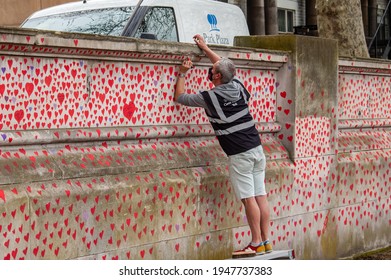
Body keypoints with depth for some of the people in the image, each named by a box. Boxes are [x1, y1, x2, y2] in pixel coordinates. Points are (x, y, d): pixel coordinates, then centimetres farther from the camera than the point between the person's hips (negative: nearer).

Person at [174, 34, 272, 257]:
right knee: (260, 196, 7)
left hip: (239, 154, -7)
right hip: (257, 148, 7)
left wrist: (183, 73, 16)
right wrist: (205, 48, 36)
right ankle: (266, 241, 11)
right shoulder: (239, 86, 8)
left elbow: (179, 97, 6)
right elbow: (225, 65, 29)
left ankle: (256, 244, -1)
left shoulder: (209, 98, -9)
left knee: (249, 198, -4)